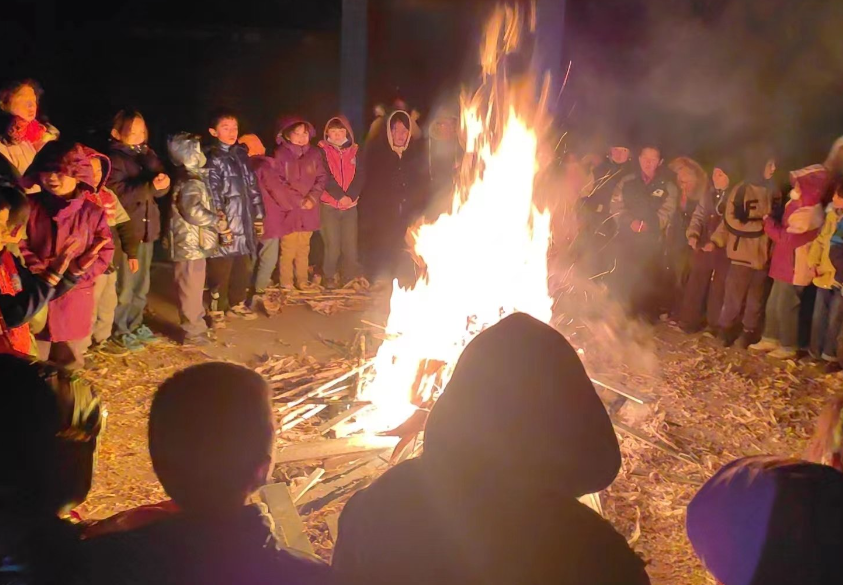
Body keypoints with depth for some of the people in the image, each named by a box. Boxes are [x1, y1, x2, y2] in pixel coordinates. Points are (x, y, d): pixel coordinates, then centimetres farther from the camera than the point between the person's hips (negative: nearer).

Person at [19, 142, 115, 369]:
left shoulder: (92, 212, -2)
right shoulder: (30, 207, 1)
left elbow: (104, 252, -4)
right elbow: (20, 245, -2)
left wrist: (79, 271, -19)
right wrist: (38, 270, -17)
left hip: (75, 298, 0)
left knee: (69, 365, 13)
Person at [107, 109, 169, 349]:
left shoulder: (146, 154, 13)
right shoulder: (114, 158, -9)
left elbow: (160, 190, 8)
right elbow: (118, 193, -21)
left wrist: (162, 182, -16)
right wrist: (150, 186, -29)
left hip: (146, 228, 7)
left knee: (142, 283, 15)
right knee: (125, 284, -3)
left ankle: (135, 324, 27)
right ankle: (120, 330, 8)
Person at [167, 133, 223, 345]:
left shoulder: (191, 179, 13)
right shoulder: (191, 182, -20)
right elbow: (192, 211, -33)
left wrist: (214, 216, 7)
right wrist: (217, 221, -20)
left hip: (193, 243, 10)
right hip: (190, 244, -10)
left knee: (194, 287, 21)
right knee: (191, 288, -2)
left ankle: (196, 325, 34)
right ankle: (193, 333, 6)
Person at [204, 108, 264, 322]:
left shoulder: (241, 154, 14)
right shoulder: (211, 158, -8)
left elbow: (253, 188, 17)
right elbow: (212, 195, -15)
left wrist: (258, 216, 14)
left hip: (244, 223, 7)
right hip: (226, 225, -7)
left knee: (243, 268, 15)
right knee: (220, 270, 1)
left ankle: (237, 304, 30)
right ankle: (217, 309, 14)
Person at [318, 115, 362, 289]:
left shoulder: (355, 151, 10)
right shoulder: (322, 151, 1)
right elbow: (326, 177, -8)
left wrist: (351, 196, -12)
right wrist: (340, 196, -16)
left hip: (350, 205, 3)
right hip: (329, 205, -3)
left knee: (351, 244, 1)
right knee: (333, 245, -4)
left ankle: (351, 278, 12)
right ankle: (330, 278, 10)